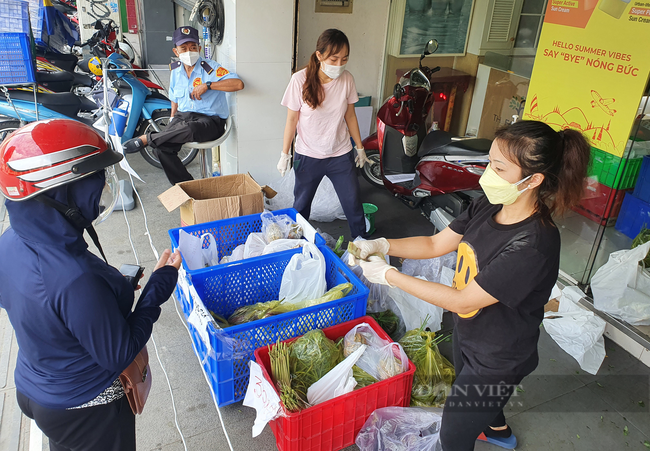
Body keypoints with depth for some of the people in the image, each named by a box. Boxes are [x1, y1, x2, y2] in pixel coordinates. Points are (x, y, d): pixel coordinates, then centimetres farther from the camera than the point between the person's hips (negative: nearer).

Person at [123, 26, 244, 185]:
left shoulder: (211, 68, -7)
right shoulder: (175, 71, 13)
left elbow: (238, 84, -21)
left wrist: (207, 85, -23)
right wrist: (172, 118, 14)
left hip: (210, 120, -5)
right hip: (183, 115, 6)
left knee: (189, 129, -42)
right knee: (162, 148, -21)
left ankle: (147, 138, -20)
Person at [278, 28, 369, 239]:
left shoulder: (347, 79, -8)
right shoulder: (300, 80, -16)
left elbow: (350, 116, 4)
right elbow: (292, 119, -8)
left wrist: (360, 147, 11)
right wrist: (285, 154, -4)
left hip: (341, 154, 2)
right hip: (308, 156, -1)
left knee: (353, 204, 8)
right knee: (301, 206, 14)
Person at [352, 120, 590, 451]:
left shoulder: (534, 246, -36)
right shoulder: (486, 208, -12)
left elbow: (461, 301, -31)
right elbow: (436, 244, -2)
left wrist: (389, 275, -28)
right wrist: (382, 246, -18)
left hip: (497, 359, -8)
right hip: (466, 333, 8)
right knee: (469, 386, 35)